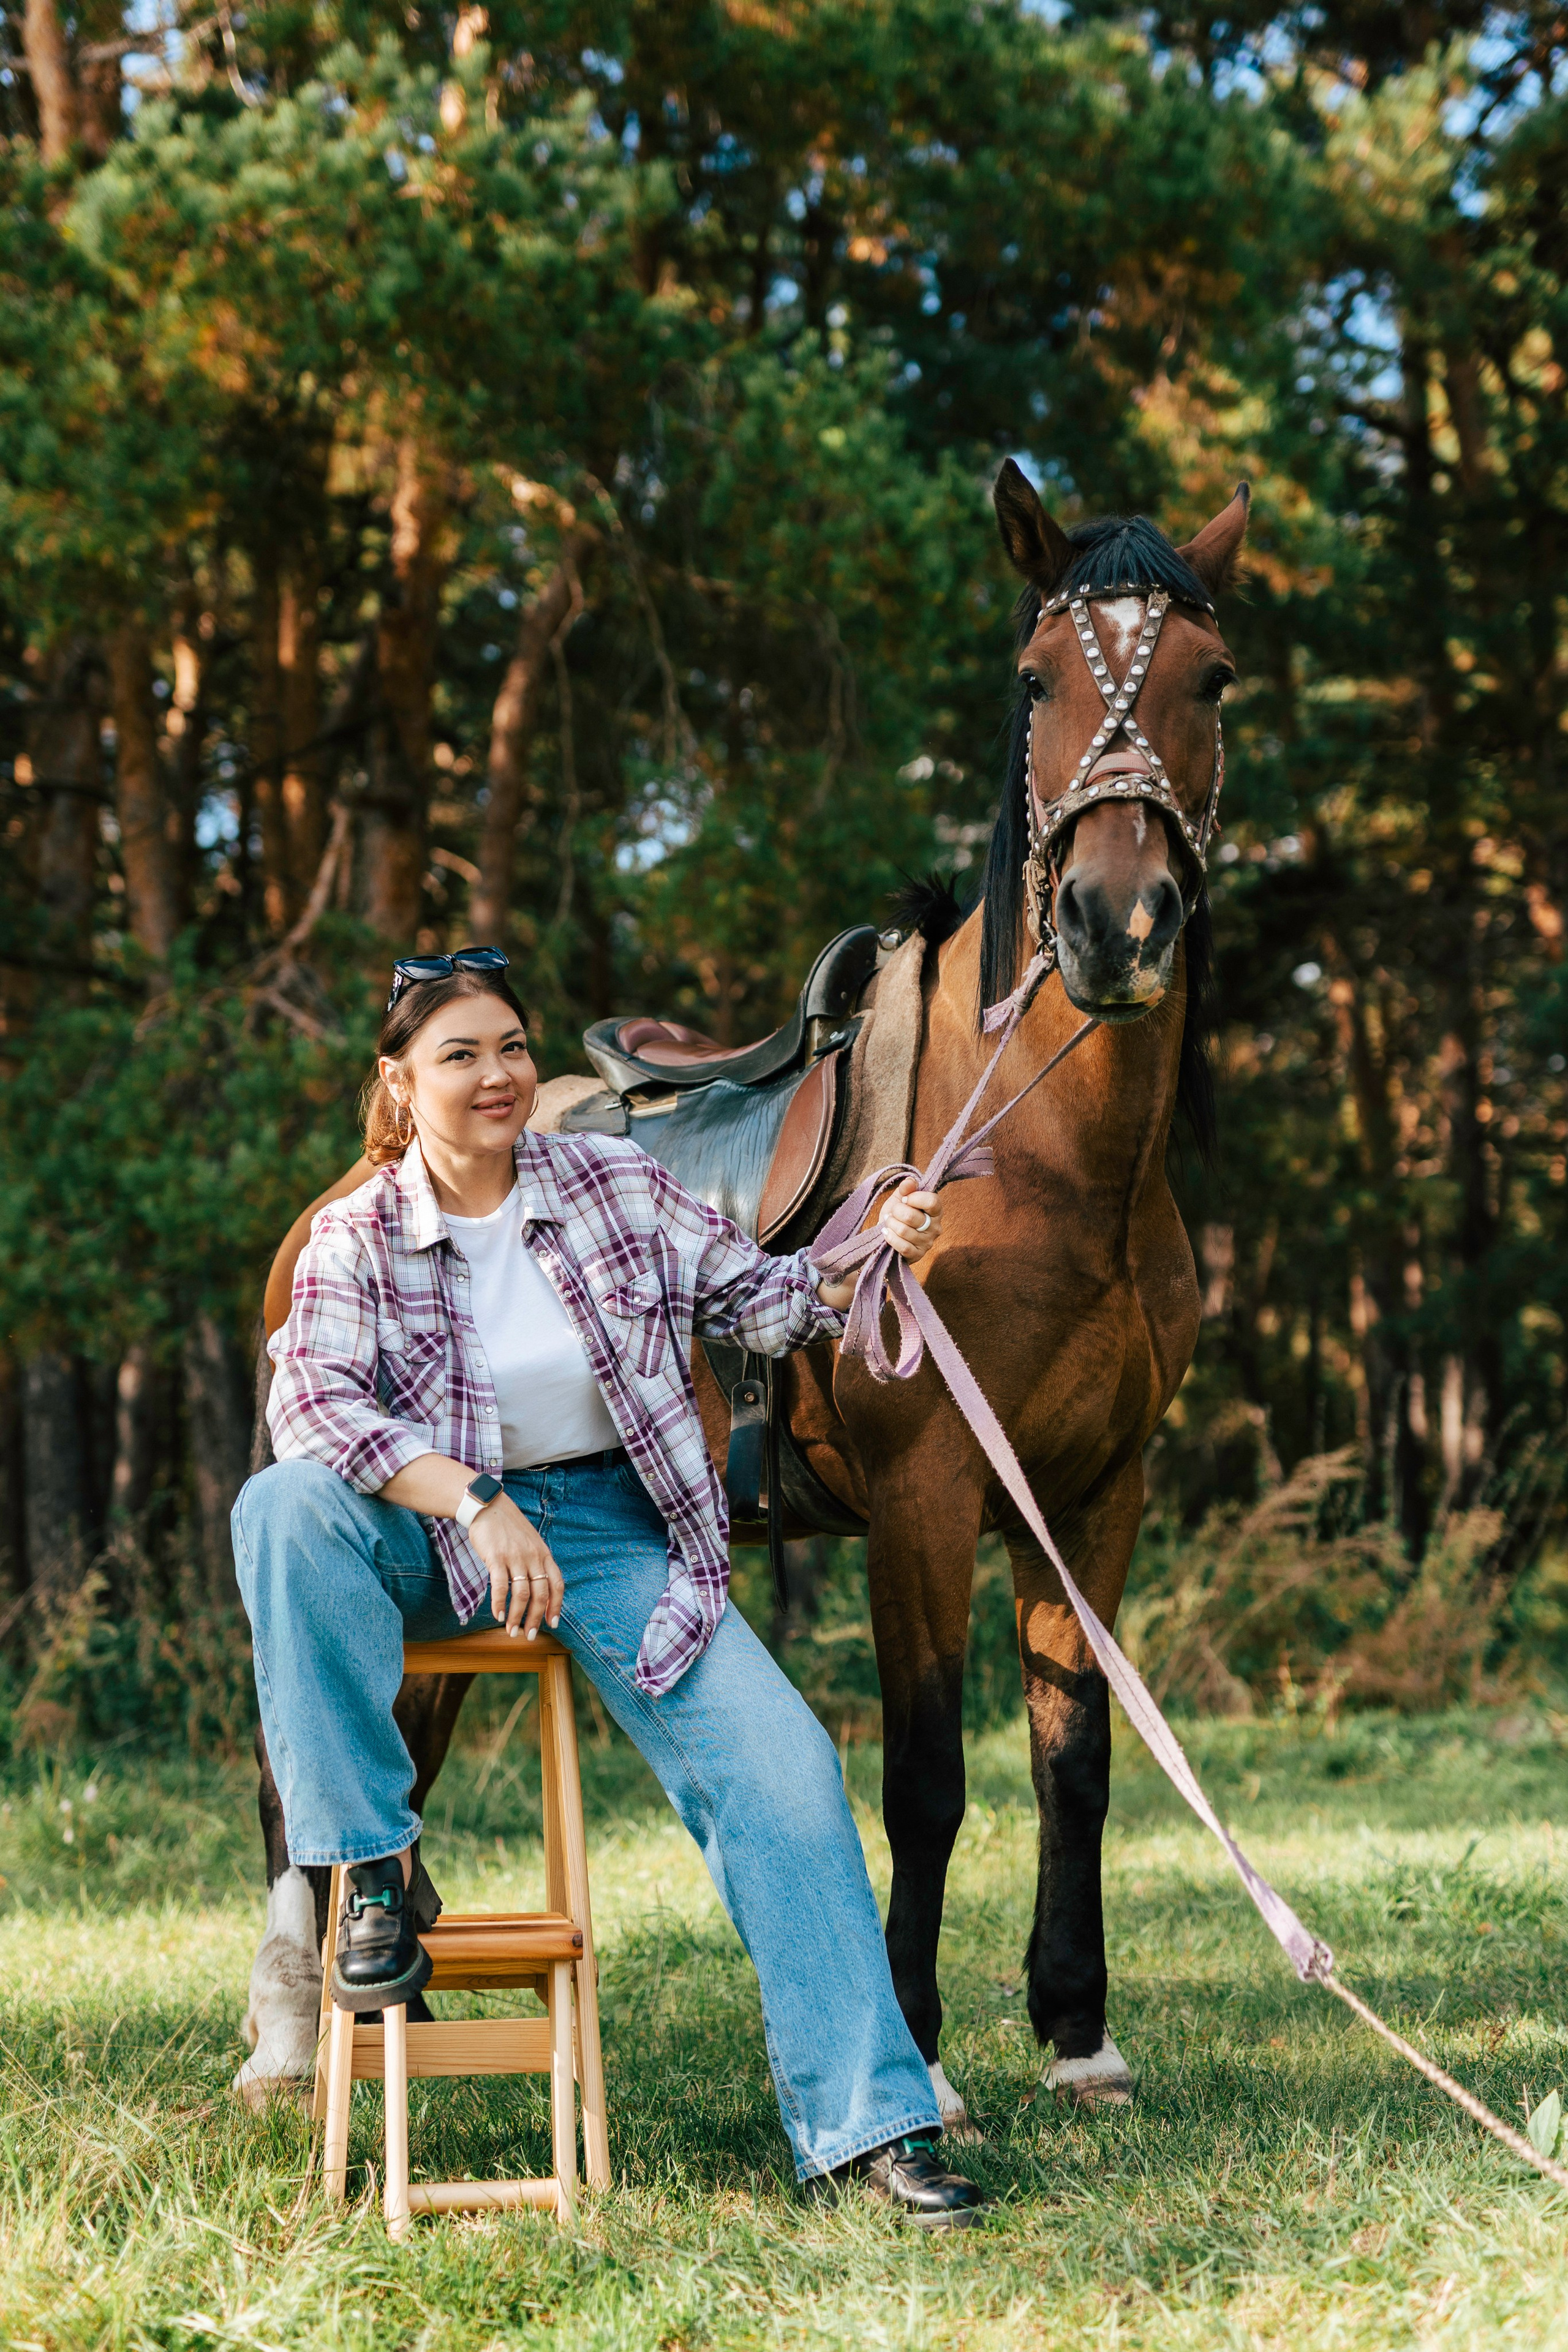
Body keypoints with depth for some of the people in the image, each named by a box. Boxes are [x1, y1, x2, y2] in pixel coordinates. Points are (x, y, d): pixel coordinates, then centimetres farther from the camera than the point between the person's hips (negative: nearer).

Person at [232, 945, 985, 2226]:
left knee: (776, 1760, -17)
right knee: (285, 1508, -33)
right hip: (433, 1532, -1)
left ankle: (866, 2120, -12)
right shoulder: (356, 1238, -5)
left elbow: (755, 1296, 8)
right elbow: (315, 1399, -19)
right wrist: (474, 1506, -32)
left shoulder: (618, 1183, 1)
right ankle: (374, 1866, -21)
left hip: (613, 1530, 1)